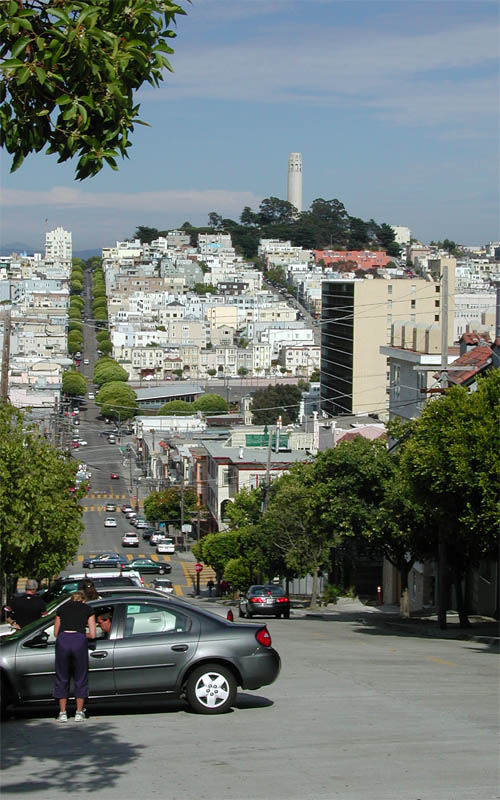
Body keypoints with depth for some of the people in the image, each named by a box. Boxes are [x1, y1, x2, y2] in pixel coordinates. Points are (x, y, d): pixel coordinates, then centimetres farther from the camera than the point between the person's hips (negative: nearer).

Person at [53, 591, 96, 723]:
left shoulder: (62, 608, 24)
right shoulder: (88, 609, 20)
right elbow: (92, 635, 14)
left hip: (62, 641, 1)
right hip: (79, 640, -1)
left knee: (62, 678, 13)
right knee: (80, 678, 13)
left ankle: (63, 713, 14)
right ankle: (79, 713, 15)